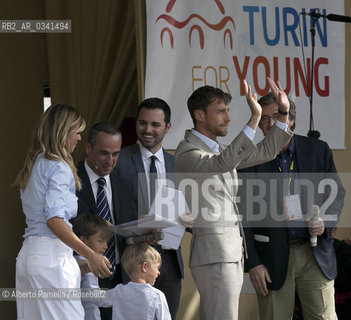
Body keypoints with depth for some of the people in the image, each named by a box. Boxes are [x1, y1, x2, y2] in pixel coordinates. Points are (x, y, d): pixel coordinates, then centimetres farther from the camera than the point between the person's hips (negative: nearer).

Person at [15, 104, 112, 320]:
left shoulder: (34, 165, 19)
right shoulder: (59, 168, -8)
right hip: (51, 254, -9)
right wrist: (90, 256, -21)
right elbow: (54, 219, -18)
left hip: (27, 253, 9)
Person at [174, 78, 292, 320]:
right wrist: (255, 118, -35)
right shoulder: (187, 153, -11)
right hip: (213, 254, -9)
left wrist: (284, 113, 12)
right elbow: (224, 163, -30)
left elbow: (266, 152, 24)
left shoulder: (220, 149, 19)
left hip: (233, 252, 9)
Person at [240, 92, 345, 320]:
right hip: (273, 258, -1)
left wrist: (325, 221, -8)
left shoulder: (318, 150, 6)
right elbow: (243, 216, 0)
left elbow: (337, 193, 13)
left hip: (315, 253, 1)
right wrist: (252, 263, -6)